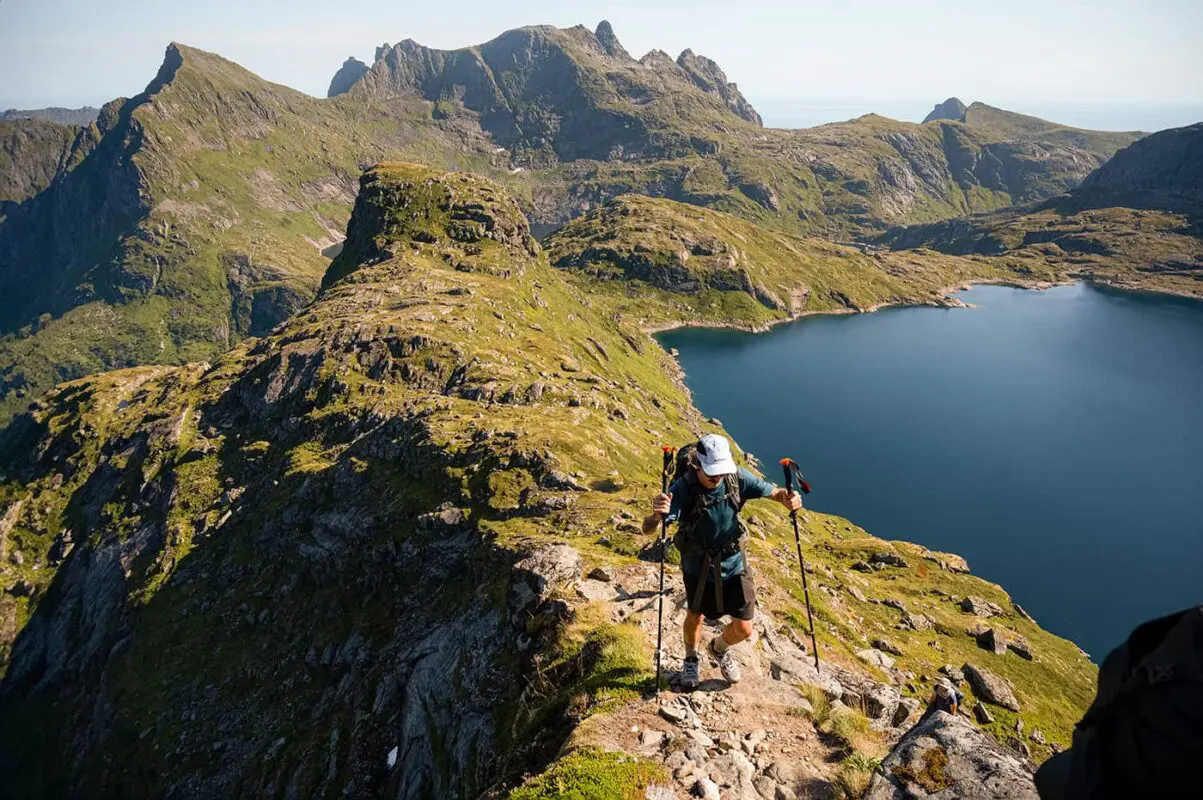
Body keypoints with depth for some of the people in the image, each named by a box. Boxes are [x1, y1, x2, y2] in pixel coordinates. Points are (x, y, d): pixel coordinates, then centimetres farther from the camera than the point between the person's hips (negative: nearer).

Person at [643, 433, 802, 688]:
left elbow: (772, 491, -11)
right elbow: (647, 528, -34)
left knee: (743, 629, 7)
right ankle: (691, 658, 56)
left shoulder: (737, 477, -22)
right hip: (698, 567, -2)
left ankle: (720, 648, 45)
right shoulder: (682, 488, -30)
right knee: (695, 617, 22)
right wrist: (657, 515, -59)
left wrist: (787, 499, -36)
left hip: (734, 564, 2)